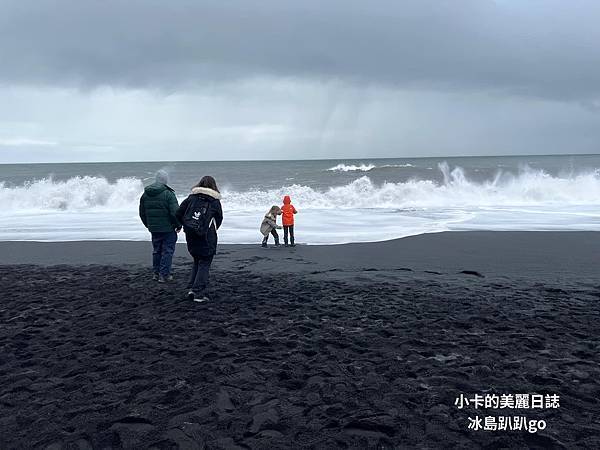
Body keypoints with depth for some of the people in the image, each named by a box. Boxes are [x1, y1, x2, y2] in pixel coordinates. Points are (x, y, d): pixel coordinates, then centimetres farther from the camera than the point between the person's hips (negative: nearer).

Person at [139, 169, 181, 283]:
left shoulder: (145, 194, 7)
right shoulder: (168, 193, -15)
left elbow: (142, 213, 14)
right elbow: (175, 212, -18)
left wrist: (148, 225, 26)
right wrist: (178, 225, -4)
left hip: (154, 228, 6)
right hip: (168, 228, -6)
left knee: (156, 250, 18)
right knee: (167, 251, 3)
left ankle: (155, 273, 23)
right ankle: (164, 275, 4)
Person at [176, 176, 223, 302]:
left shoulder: (191, 197, 6)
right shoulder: (215, 201, 0)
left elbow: (179, 213, 3)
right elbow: (219, 219, 7)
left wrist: (186, 225, 17)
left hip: (190, 235, 4)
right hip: (207, 237, -3)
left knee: (197, 261, 20)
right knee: (204, 263, 4)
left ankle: (191, 288, 12)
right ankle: (199, 293, 0)